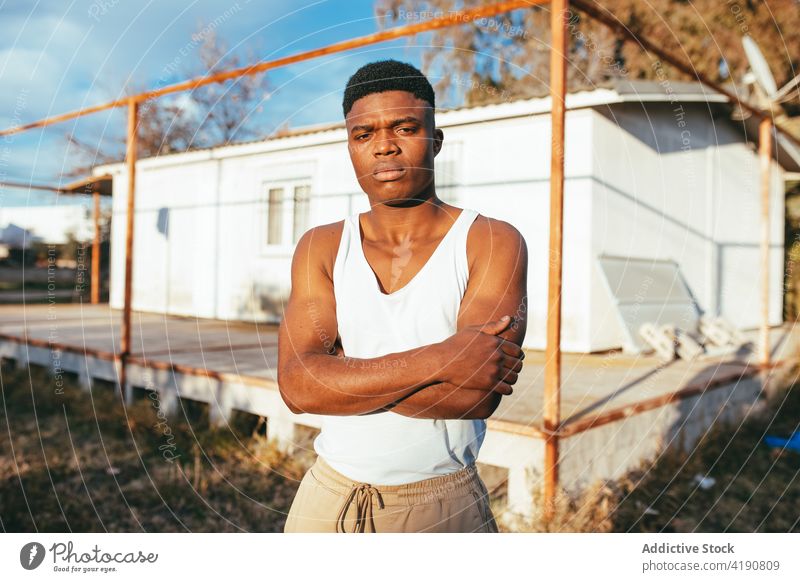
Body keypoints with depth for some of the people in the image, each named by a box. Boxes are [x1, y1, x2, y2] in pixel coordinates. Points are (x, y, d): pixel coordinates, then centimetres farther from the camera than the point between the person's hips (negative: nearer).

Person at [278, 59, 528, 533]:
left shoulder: (494, 243, -10)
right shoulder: (321, 248, -2)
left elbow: (478, 396, -21)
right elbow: (296, 386, -15)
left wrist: (341, 375, -16)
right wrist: (435, 360, -24)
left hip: (445, 504, -2)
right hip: (330, 495, 3)